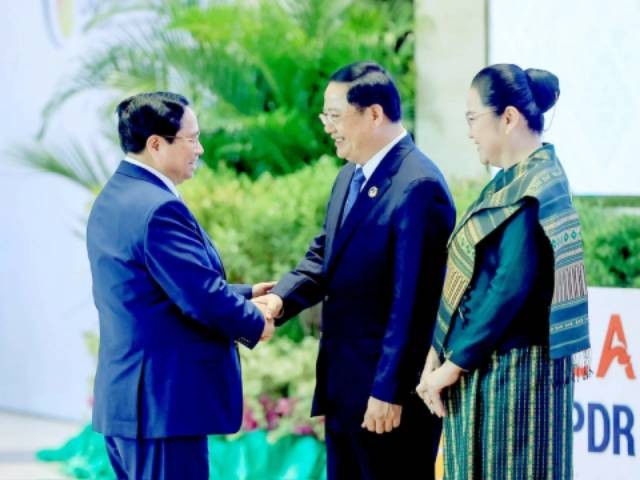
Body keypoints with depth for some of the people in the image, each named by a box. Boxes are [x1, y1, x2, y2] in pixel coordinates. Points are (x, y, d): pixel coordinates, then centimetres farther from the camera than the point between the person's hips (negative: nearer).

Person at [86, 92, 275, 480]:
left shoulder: (114, 199, 13)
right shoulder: (158, 209, -19)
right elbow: (203, 297, -21)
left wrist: (245, 295, 16)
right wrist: (256, 324, -4)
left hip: (125, 396, 10)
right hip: (164, 401, -10)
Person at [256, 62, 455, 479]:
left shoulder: (417, 186, -19)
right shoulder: (350, 177, 12)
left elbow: (412, 301, -21)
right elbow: (325, 257, 15)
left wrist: (389, 391, -20)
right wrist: (281, 298, -5)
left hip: (391, 389, -9)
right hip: (344, 385, 10)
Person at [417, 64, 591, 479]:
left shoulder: (534, 189, -16)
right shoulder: (514, 180, 11)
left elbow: (510, 289, -21)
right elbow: (474, 276, 10)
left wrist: (454, 364, -15)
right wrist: (438, 352, 4)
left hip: (513, 373, -9)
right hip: (489, 367, 9)